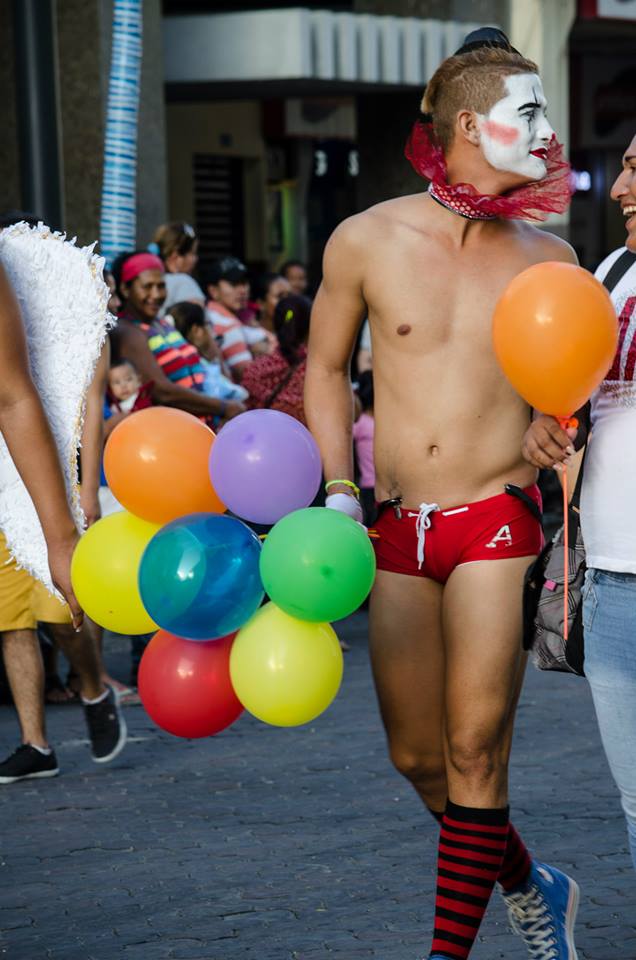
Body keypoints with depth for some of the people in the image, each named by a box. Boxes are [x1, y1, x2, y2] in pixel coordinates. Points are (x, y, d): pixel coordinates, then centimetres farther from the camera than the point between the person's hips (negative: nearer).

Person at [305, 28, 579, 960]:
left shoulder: (548, 258, 2)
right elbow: (326, 367, 12)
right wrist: (340, 489, 3)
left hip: (497, 521, -2)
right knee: (417, 757, 10)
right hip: (396, 532, 2)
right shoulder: (367, 241, -1)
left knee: (474, 754, -7)